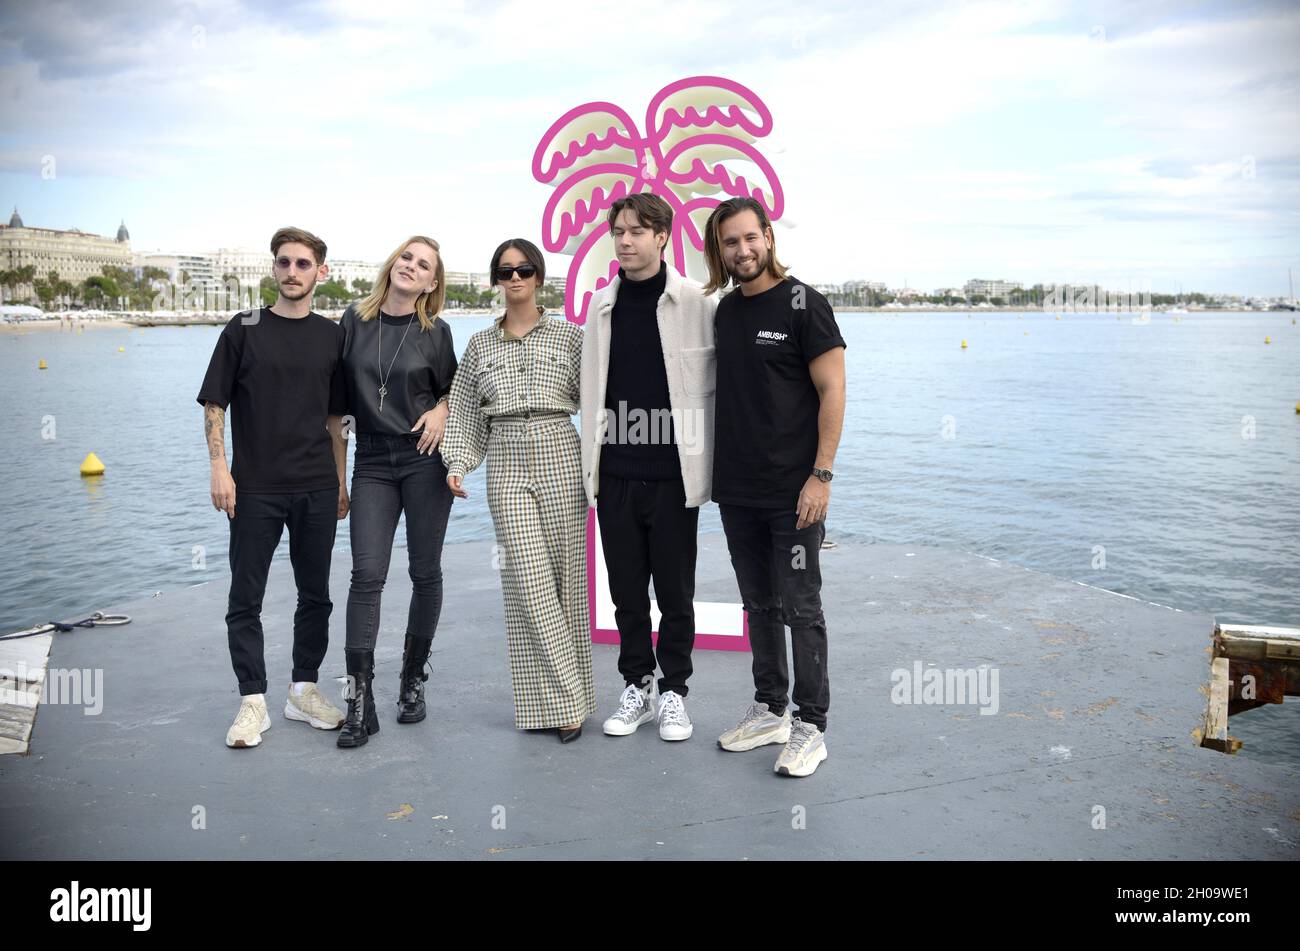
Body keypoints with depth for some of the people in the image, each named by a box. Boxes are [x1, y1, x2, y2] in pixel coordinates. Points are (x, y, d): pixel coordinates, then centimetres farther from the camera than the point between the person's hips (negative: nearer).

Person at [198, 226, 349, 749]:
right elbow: (214, 404, 1)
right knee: (246, 598, 1)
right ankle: (253, 701, 12)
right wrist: (219, 468, -8)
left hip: (316, 488, 3)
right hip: (255, 488, -2)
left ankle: (304, 690, 24)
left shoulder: (331, 336, 8)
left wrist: (341, 480, 11)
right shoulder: (243, 329, 1)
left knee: (315, 595, 10)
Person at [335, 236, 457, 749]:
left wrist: (440, 410, -6)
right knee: (367, 575, -6)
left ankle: (413, 678, 23)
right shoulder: (355, 320, 5)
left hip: (425, 460, -1)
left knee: (425, 572, 5)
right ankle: (360, 701, -2)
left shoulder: (436, 332, 1)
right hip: (373, 461, 1)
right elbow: (339, 389, 12)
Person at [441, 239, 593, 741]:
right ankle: (556, 701, 0)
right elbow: (466, 412, 13)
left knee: (566, 577, 1)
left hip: (560, 458, -1)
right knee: (528, 582, -7)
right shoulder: (480, 345, 12)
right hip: (506, 465, 1)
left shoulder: (569, 335, 6)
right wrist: (459, 464, 2)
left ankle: (570, 698, 13)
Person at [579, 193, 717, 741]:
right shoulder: (601, 305, 8)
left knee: (675, 592, 7)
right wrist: (592, 462, 8)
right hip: (615, 475, 4)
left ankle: (673, 690, 23)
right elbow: (592, 391, 11)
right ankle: (636, 686, 28)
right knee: (626, 590, 12)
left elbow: (712, 387, -4)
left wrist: (706, 465, -7)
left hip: (672, 474, -3)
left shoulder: (695, 303, -4)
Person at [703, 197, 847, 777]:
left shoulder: (802, 304, -6)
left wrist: (820, 474, -16)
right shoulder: (724, 312, 11)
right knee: (759, 606, 14)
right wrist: (716, 472, 10)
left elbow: (832, 391, -10)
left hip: (793, 491, -6)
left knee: (800, 609, -1)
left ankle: (810, 726, 9)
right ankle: (769, 711, 26)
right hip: (737, 491, 6)